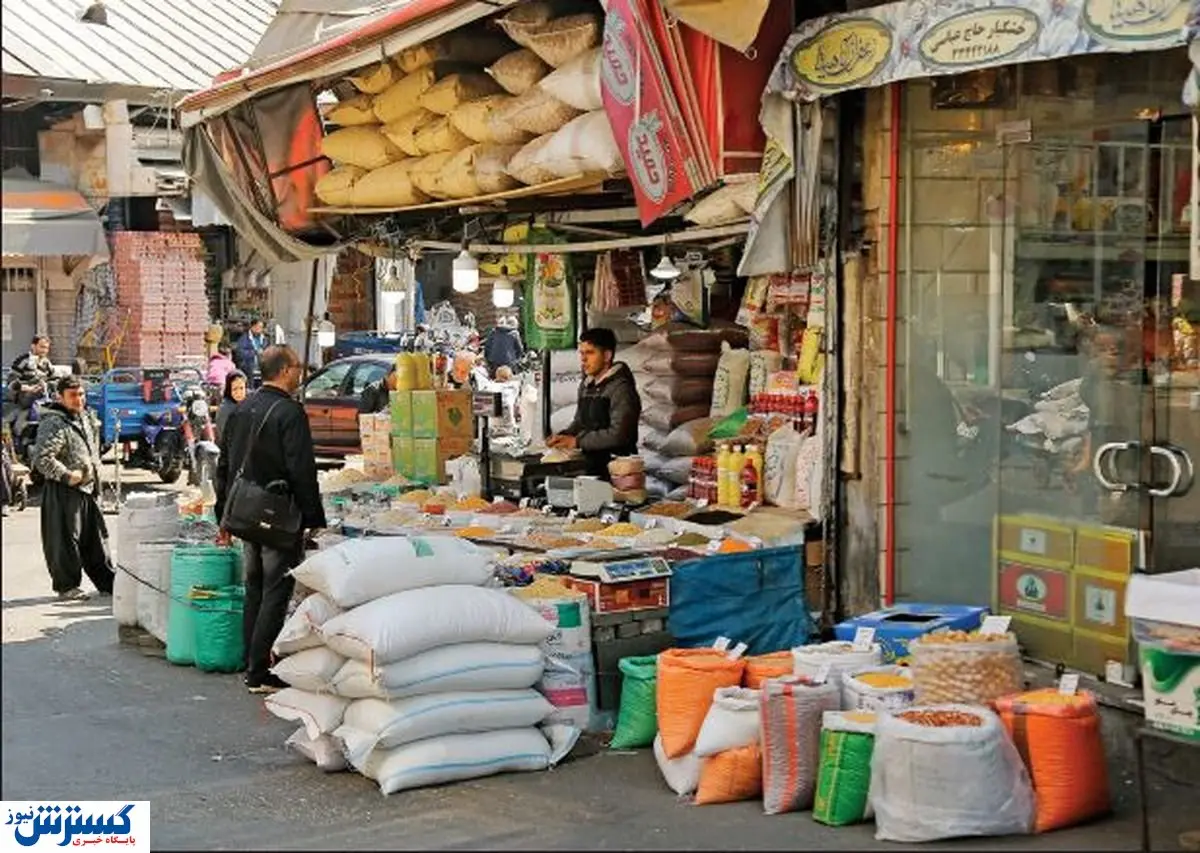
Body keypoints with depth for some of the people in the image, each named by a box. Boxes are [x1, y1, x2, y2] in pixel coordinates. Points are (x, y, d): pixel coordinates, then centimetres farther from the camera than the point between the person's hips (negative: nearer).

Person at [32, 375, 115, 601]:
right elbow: (41, 459, -24)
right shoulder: (54, 424, -16)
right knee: (65, 540, -2)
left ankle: (107, 582, 22)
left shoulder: (86, 419, 13)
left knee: (96, 536, 14)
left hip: (88, 489, 9)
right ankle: (67, 586, 7)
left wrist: (95, 473, 17)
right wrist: (67, 475, -21)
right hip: (64, 492, -9)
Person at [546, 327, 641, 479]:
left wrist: (577, 441, -15)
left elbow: (618, 434, -19)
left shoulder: (620, 388, -11)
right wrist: (563, 436, 4)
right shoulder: (586, 386, 15)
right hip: (590, 463, 7)